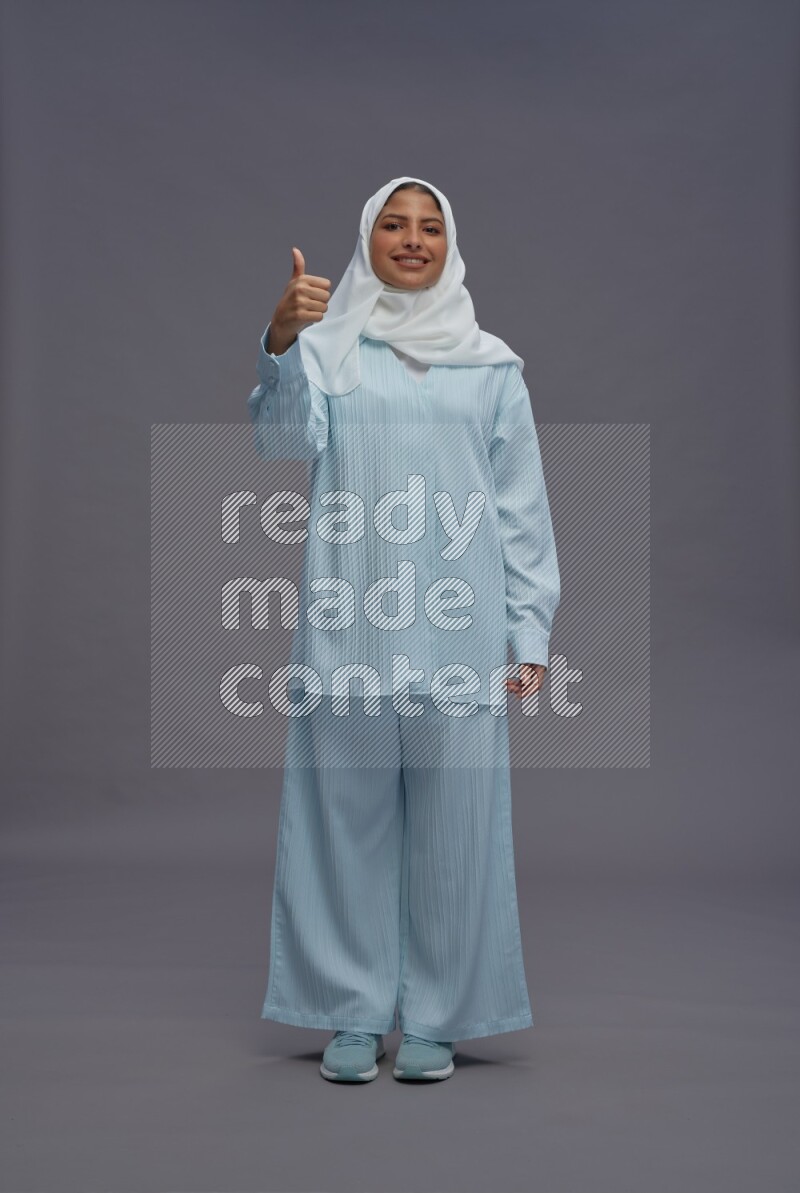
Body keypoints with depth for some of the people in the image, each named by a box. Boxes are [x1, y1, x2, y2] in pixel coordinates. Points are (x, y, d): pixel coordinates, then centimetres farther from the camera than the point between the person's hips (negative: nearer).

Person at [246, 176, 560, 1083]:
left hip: (459, 630, 1)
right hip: (348, 626, 0)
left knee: (454, 822, 3)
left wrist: (531, 631, 2)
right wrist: (280, 343, -29)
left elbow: (523, 506, 8)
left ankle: (434, 1017, 16)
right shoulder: (326, 347, 8)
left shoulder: (490, 364, 10)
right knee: (347, 815, 4)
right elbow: (283, 439, -11)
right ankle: (354, 1014, 16)